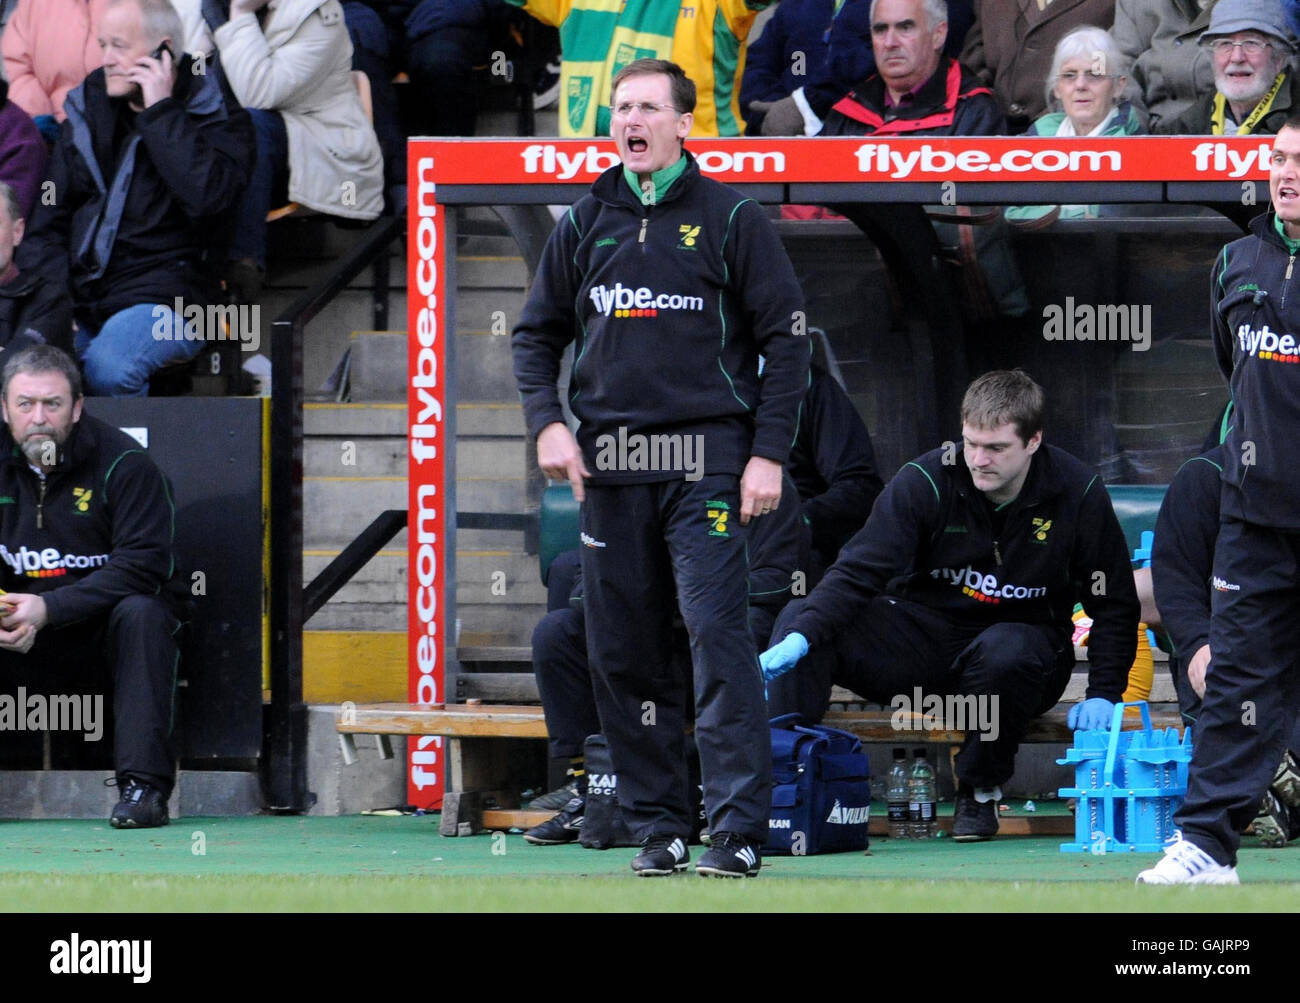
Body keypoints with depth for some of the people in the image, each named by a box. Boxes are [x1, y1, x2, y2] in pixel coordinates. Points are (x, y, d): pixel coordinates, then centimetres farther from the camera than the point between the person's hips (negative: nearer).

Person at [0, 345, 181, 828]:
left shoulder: (124, 463, -12)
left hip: (103, 623, -3)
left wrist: (48, 609, -28)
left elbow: (142, 565, -20)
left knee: (142, 613, -35)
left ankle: (143, 784, -37)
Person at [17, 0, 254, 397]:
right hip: (79, 296, 5)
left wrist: (160, 111, -11)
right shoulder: (90, 107, 18)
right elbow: (48, 221, 17)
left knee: (107, 367, -35)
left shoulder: (216, 115, 3)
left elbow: (209, 196, -18)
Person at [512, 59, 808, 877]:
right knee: (622, 650, 4)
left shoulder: (729, 218, 1)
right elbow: (539, 333, 19)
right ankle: (658, 825, 11)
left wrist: (768, 455, -7)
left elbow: (786, 339, 0)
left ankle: (738, 830, -13)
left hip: (705, 462, -5)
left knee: (718, 636, -13)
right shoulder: (587, 224, 12)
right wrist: (548, 422, 2)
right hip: (609, 467, 5)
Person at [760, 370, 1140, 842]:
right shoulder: (926, 481, -11)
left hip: (1025, 637, -1)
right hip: (925, 635, 1)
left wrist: (1103, 695, -10)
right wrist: (801, 637, -35)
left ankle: (979, 794, -15)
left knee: (1006, 653, -40)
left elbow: (1115, 604, 1)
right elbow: (859, 570, -19)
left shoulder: (1078, 494, -9)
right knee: (798, 618, -22)